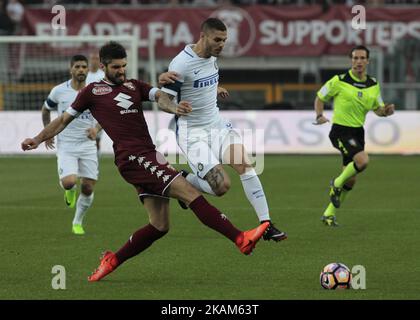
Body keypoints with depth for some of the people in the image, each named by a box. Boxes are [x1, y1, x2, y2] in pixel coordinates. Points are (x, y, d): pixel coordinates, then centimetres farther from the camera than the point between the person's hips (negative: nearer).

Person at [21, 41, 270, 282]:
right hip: (133, 157, -7)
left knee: (160, 226, 4)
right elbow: (64, 119, 20)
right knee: (190, 193, -17)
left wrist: (174, 107, -20)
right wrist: (38, 140, 19)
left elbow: (158, 95, 2)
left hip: (150, 157, 7)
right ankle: (241, 239, -24)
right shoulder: (93, 91, 9)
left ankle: (112, 261, 18)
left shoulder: (135, 86, 21)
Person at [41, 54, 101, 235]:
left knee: (88, 189, 0)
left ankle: (78, 223, 23)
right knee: (69, 182, -24)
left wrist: (97, 129, -7)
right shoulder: (59, 91, -3)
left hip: (87, 145, 2)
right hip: (66, 145, -2)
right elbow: (46, 110, 16)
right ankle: (71, 191, 16)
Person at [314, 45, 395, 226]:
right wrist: (320, 115, -16)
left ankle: (329, 213, 22)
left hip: (358, 132, 6)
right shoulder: (339, 81, -9)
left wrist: (386, 111, -8)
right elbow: (320, 97, 1)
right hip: (341, 131, -6)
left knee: (351, 179, 7)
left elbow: (377, 109, 15)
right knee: (362, 160, -28)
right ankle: (337, 183, -2)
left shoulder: (374, 85, 6)